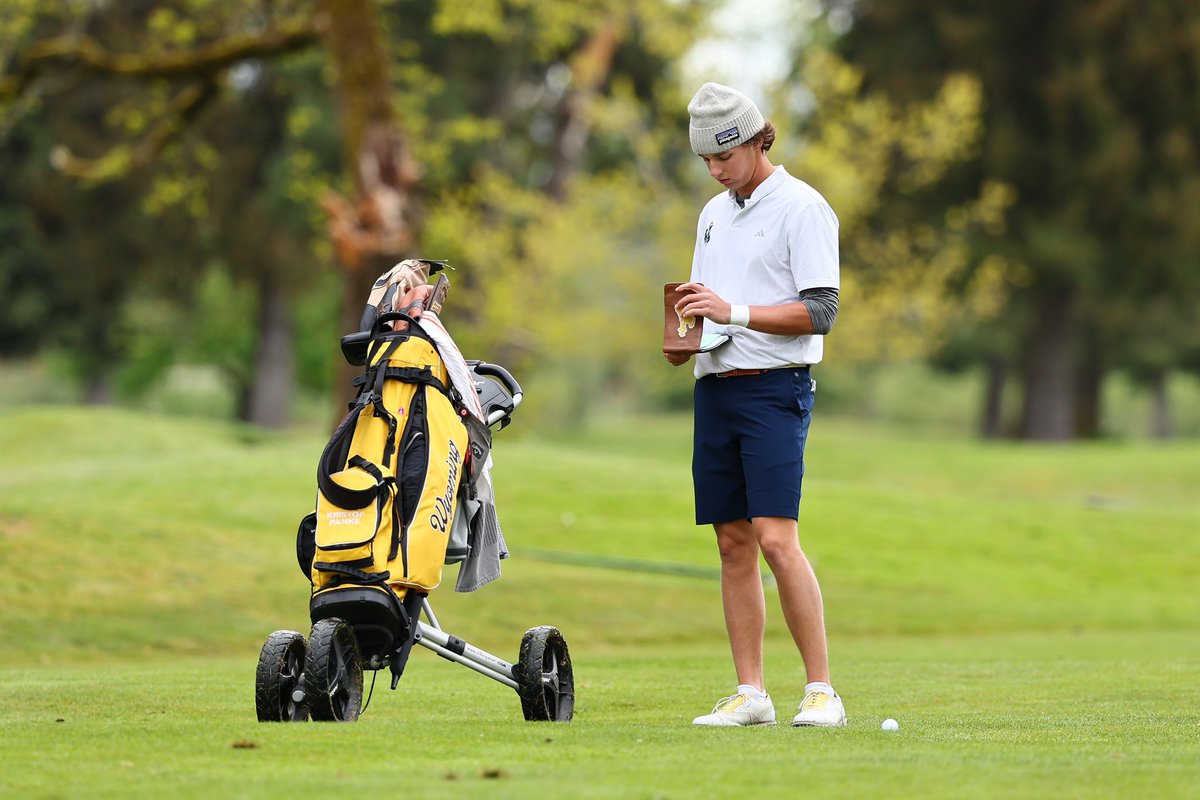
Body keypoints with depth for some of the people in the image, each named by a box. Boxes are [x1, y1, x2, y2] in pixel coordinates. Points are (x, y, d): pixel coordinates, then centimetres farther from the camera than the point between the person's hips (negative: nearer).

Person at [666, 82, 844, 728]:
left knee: (776, 539, -16)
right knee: (733, 543, 5)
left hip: (774, 388, -7)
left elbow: (819, 311, -12)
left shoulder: (801, 208, -5)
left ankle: (821, 691, -13)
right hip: (714, 386, 7)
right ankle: (749, 694, 8)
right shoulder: (714, 214, 18)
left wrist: (734, 313, -18)